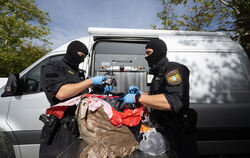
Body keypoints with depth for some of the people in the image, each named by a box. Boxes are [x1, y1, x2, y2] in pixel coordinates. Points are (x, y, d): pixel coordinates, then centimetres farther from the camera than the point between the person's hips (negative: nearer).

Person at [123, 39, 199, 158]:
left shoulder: (173, 68, -18)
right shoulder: (158, 74, 12)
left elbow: (175, 101, -34)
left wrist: (138, 98, -32)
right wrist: (140, 93, 6)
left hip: (178, 134, -8)